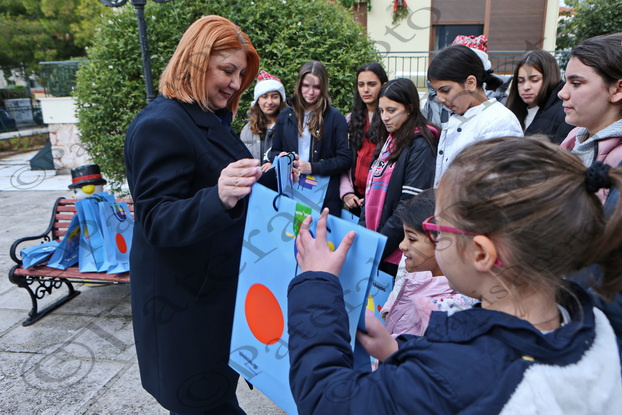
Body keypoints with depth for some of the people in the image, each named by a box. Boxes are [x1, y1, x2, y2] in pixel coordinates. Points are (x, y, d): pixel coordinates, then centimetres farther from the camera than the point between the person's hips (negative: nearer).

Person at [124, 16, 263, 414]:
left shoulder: (211, 120, 10)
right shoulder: (161, 125, -20)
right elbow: (156, 221, -25)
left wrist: (256, 179, 18)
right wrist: (218, 199, -41)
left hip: (218, 286, 9)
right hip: (186, 298, -9)